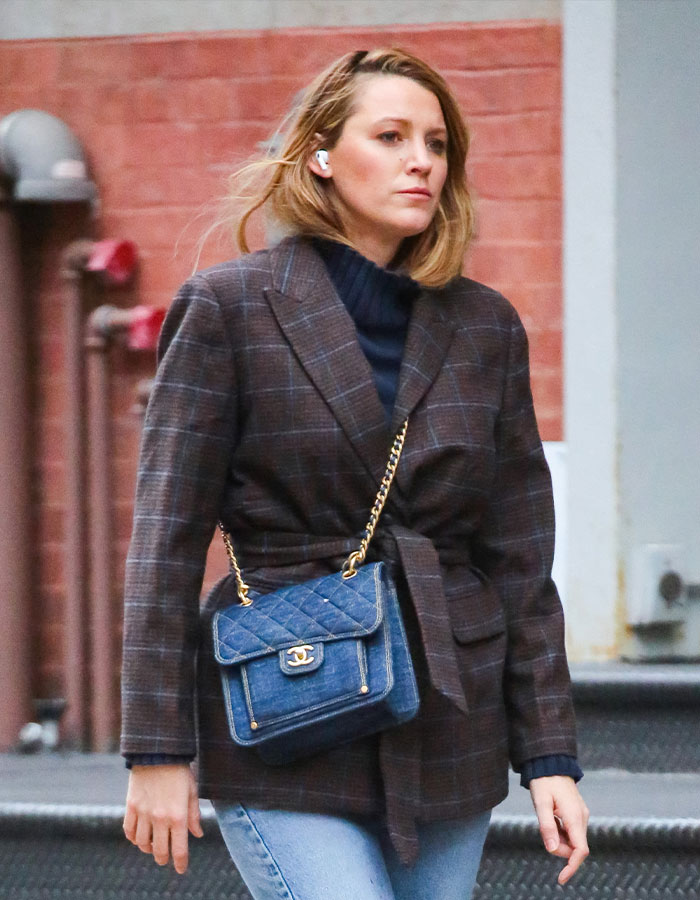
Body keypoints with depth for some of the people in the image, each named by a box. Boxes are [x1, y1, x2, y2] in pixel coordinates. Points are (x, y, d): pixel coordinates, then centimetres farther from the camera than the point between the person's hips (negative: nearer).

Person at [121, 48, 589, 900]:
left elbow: (521, 560, 11)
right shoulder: (228, 309, -2)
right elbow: (166, 541, -4)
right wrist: (157, 750, -8)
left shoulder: (484, 327, 9)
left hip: (450, 747, 4)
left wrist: (550, 756, 5)